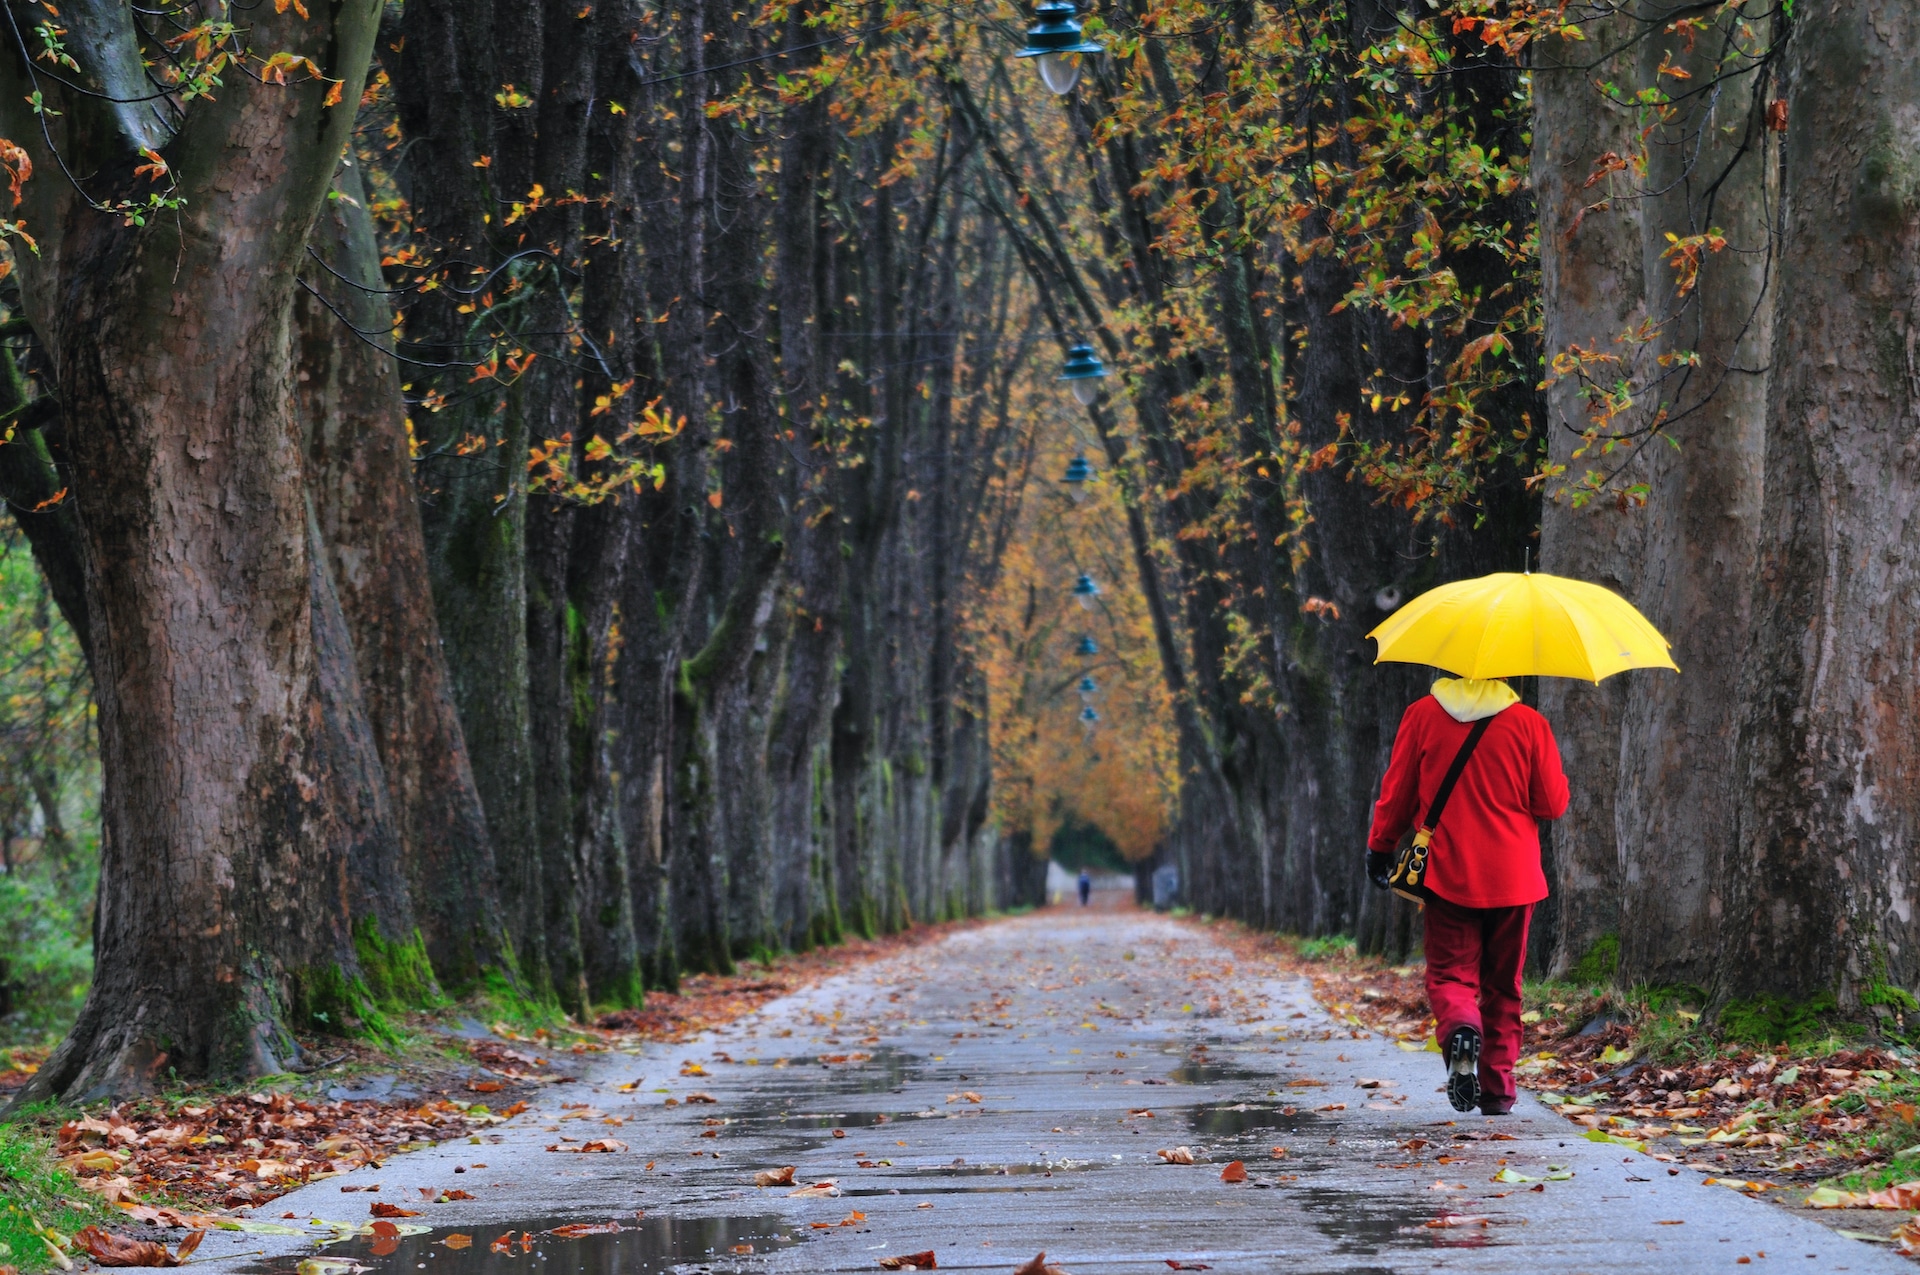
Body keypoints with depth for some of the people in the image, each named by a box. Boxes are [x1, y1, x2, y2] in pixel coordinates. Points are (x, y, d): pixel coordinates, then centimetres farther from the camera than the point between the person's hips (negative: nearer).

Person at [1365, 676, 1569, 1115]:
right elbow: (1553, 803, 0)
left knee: (1451, 972, 4)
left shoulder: (1423, 716, -2)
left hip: (1448, 873, -1)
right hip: (1513, 877, 1)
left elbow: (1396, 793, 3)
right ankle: (1497, 1087, 12)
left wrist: (1380, 847, 17)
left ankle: (1460, 1031, -28)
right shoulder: (1528, 722, -3)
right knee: (1503, 984, 12)